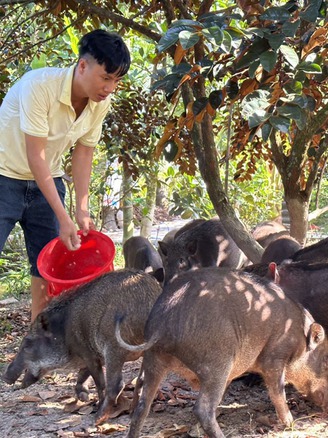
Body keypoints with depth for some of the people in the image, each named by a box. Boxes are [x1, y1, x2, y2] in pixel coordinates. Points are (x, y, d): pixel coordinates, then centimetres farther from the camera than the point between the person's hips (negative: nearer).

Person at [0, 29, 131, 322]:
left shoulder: (101, 103, -9)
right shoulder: (39, 86, -28)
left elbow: (83, 155, 0)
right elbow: (35, 156, -27)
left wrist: (82, 210, -9)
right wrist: (63, 218, -28)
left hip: (47, 181, 6)